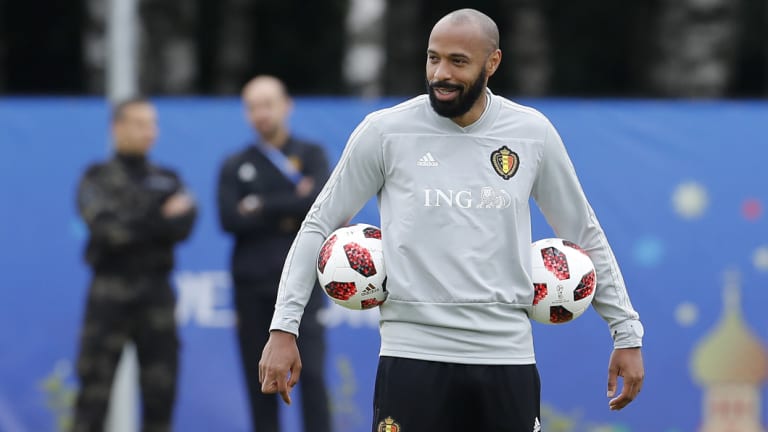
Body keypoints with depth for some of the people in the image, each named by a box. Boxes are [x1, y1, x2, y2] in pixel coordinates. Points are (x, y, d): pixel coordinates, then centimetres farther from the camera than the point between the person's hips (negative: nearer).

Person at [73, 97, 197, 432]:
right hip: (111, 293, -3)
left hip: (157, 292, 4)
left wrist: (132, 226, -13)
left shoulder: (167, 180, 13)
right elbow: (105, 227, -14)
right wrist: (162, 220, -11)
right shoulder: (98, 179, 3)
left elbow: (184, 225, -4)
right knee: (95, 391, -5)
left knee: (161, 391, 4)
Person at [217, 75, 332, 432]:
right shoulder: (235, 167, 11)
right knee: (260, 383, 3)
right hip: (252, 284, 2)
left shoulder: (311, 156, 7)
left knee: (311, 373, -12)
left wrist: (262, 207, -8)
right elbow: (230, 219, -4)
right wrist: (287, 214, -8)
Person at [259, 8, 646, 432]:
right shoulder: (385, 131, -2)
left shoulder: (533, 134, 5)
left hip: (507, 357, 2)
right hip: (413, 353, -2)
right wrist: (283, 327, -3)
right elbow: (319, 224, 5)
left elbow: (585, 235, 16)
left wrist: (627, 334, 13)